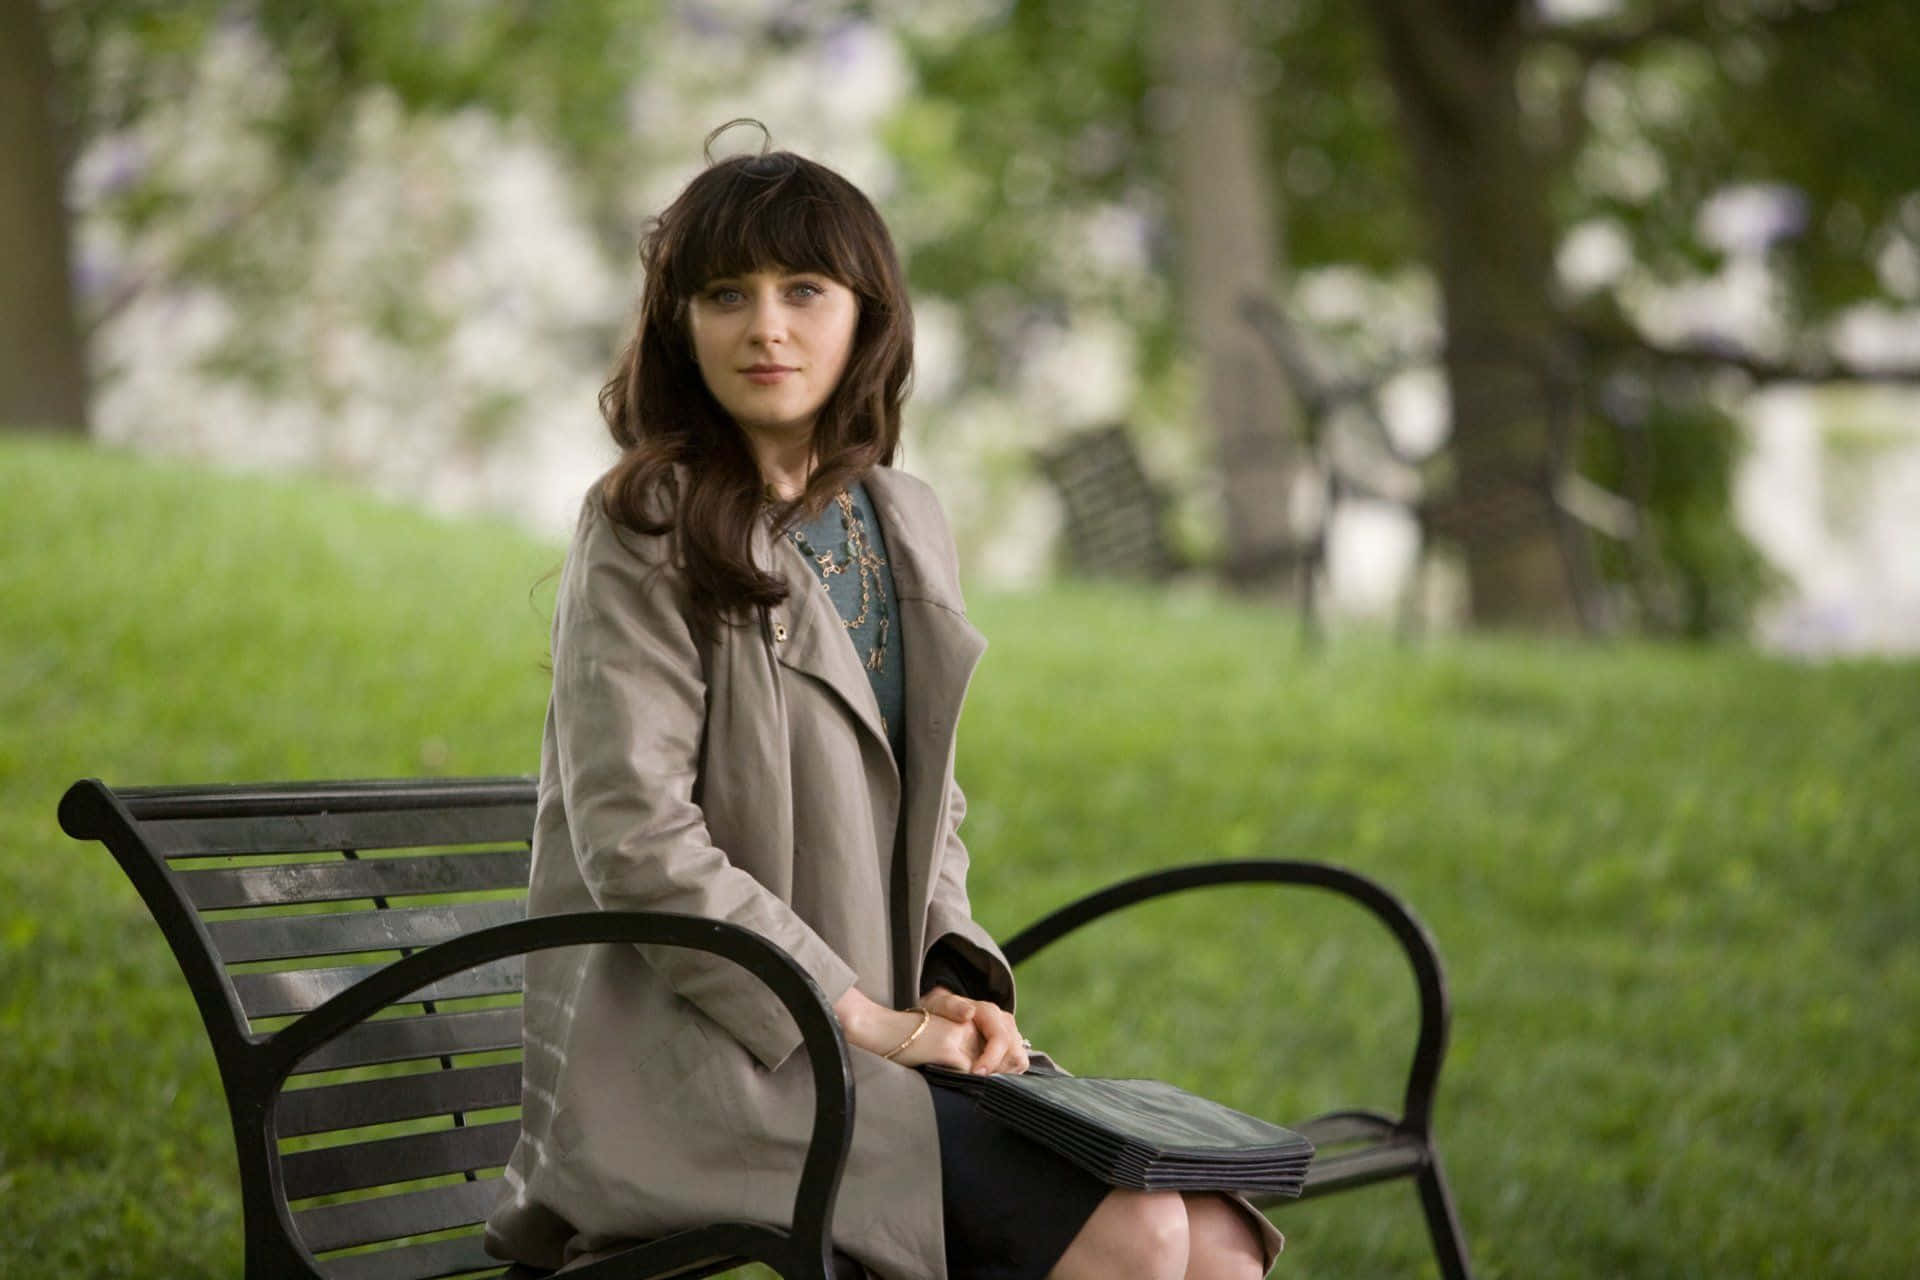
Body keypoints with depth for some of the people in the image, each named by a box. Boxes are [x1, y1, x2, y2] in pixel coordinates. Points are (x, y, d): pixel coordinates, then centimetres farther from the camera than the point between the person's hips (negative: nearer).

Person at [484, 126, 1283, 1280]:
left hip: (882, 1034, 6)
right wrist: (866, 1015, -16)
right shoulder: (649, 534, -6)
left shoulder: (908, 525, 13)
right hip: (685, 1053, -6)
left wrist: (958, 980, 3)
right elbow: (635, 838, -15)